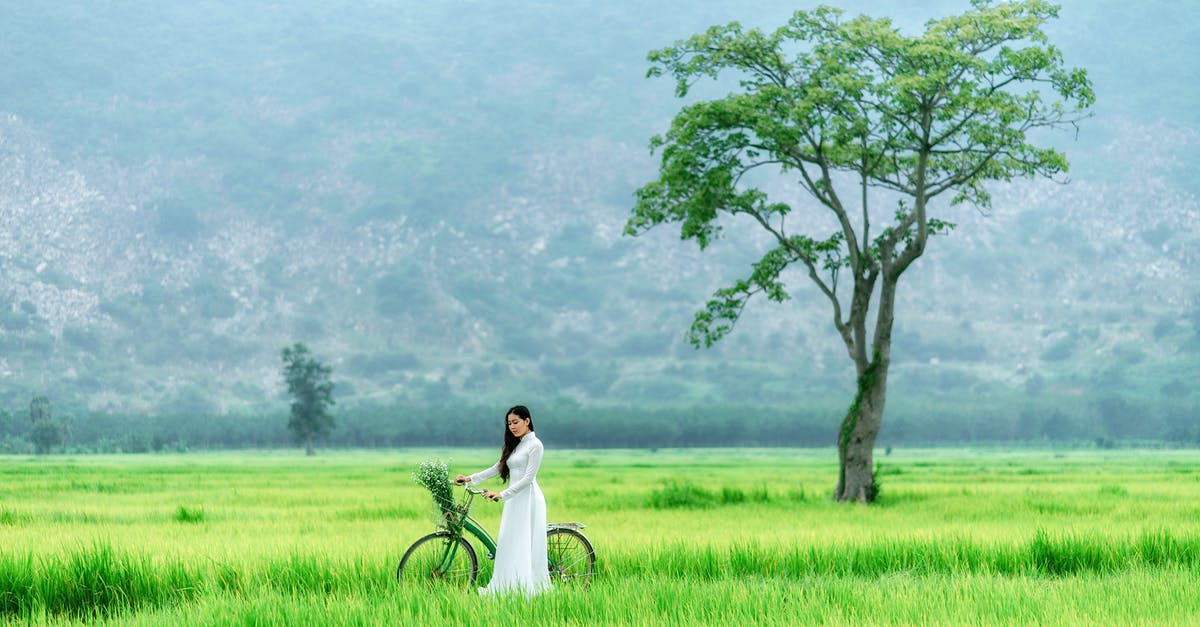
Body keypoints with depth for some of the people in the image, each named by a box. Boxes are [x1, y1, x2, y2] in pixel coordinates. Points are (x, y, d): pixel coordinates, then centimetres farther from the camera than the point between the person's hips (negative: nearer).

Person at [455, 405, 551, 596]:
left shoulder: (534, 445, -9)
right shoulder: (515, 445, 18)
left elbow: (528, 478, -16)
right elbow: (497, 468, 16)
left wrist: (502, 494, -21)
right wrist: (470, 478, 6)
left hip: (528, 500, -9)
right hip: (514, 500, 9)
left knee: (525, 547, -10)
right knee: (507, 545, 6)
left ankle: (526, 590, -10)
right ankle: (506, 588, 6)